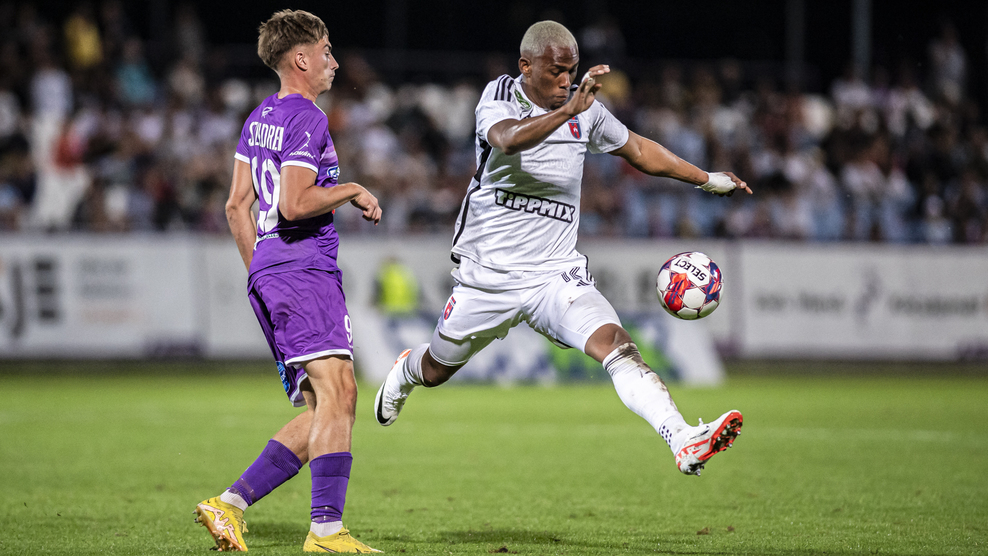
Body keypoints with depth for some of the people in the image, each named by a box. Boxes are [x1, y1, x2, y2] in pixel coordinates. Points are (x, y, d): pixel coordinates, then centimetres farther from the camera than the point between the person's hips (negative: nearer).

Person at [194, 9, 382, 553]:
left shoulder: (260, 117, 21)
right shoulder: (307, 119, -8)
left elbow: (237, 206, 24)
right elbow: (294, 204, -18)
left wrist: (260, 275, 28)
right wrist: (351, 191, -4)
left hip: (267, 273, 10)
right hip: (304, 268, -10)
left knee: (322, 411, 8)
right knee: (337, 390, -20)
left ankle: (230, 503, 2)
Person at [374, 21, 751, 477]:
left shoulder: (586, 108, 1)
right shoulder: (499, 98, -11)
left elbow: (638, 151, 19)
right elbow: (508, 139, -36)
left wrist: (709, 180, 26)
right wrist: (569, 110, -49)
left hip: (556, 273, 2)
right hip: (488, 273, -2)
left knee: (615, 344, -24)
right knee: (436, 371, 18)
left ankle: (684, 443, -39)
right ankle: (404, 372, 56)